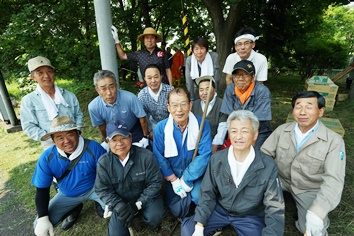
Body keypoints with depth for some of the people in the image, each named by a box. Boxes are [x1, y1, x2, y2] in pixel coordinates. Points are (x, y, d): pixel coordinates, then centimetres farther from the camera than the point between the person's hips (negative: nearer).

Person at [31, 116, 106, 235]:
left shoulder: (93, 148, -27)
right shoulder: (47, 157, -19)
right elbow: (42, 189, -9)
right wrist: (43, 218, -18)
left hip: (94, 188, -2)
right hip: (67, 194, 3)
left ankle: (100, 204, 12)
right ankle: (74, 209, 18)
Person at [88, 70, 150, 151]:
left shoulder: (130, 98, -36)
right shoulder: (93, 107, -26)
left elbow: (142, 118, -21)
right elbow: (101, 125, -7)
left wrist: (146, 137, -11)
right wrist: (106, 141, 8)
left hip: (135, 131, -2)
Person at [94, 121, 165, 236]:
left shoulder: (146, 156, -22)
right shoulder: (103, 162, -14)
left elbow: (155, 183, -15)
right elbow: (102, 189, -6)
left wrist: (137, 204, -20)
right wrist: (118, 205, -21)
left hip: (145, 197, -2)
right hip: (122, 201, 3)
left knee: (154, 217, -28)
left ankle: (155, 222, 11)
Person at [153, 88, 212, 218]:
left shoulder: (202, 124, -18)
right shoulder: (160, 128, -14)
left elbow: (205, 154, -20)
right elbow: (159, 157, -10)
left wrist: (186, 180, -17)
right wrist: (174, 181, -12)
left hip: (195, 174, -1)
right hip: (173, 176, 2)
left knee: (199, 197, -25)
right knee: (177, 211, -3)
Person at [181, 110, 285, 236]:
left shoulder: (268, 166, -18)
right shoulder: (216, 159, -13)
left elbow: (274, 207, -12)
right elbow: (207, 194, -5)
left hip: (251, 216, 0)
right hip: (220, 210, 1)